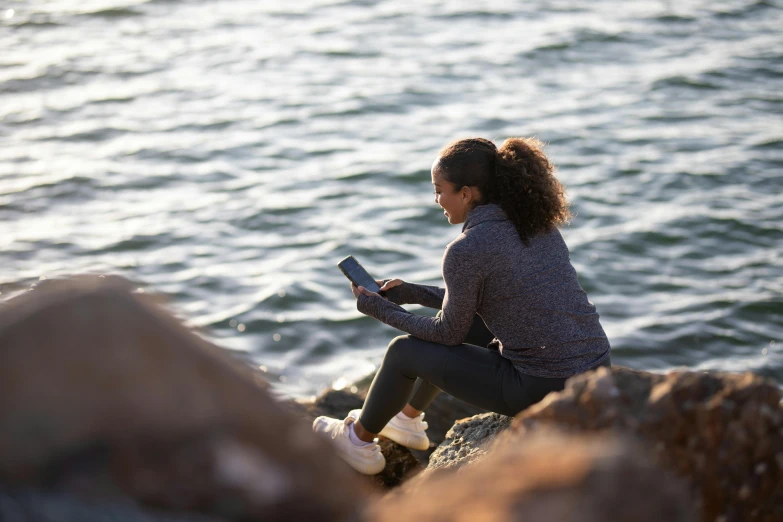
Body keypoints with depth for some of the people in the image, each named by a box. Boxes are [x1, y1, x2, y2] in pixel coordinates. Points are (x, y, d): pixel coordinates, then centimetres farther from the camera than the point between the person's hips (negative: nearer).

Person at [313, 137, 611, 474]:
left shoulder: (466, 250, -16)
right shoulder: (536, 222, 7)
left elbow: (449, 333, -2)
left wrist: (381, 310, 11)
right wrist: (415, 293, 22)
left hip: (542, 390, -8)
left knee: (404, 351, 11)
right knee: (461, 319, 28)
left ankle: (359, 441, 36)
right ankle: (409, 418, 47)